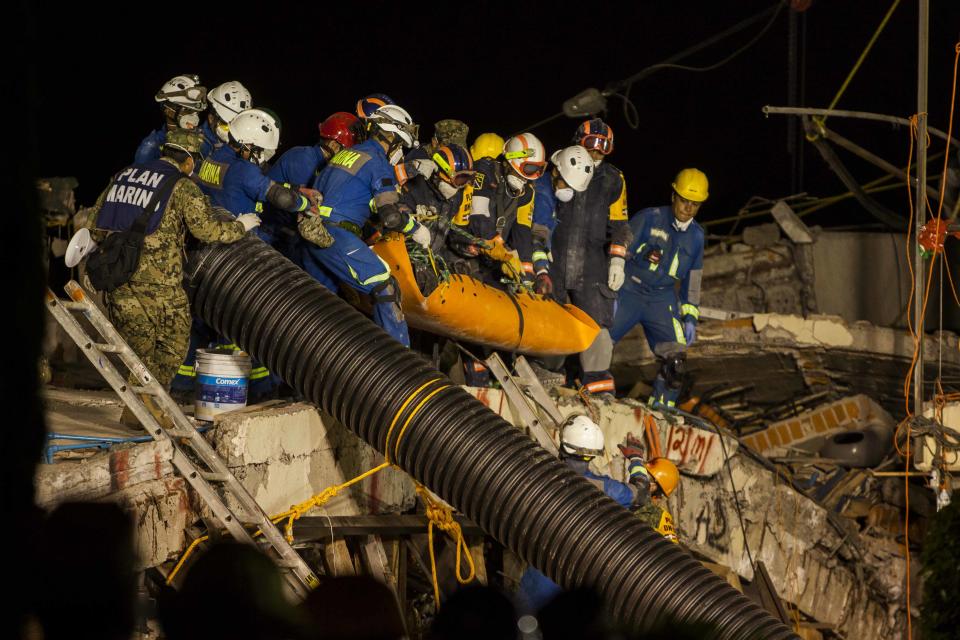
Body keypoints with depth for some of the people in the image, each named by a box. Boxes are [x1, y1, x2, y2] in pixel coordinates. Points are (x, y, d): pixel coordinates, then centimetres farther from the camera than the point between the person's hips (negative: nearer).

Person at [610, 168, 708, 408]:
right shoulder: (649, 218, -7)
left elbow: (692, 278, 17)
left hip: (662, 301, 3)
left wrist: (690, 316, 11)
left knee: (675, 358, -11)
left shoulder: (696, 236, 7)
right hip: (629, 293, -3)